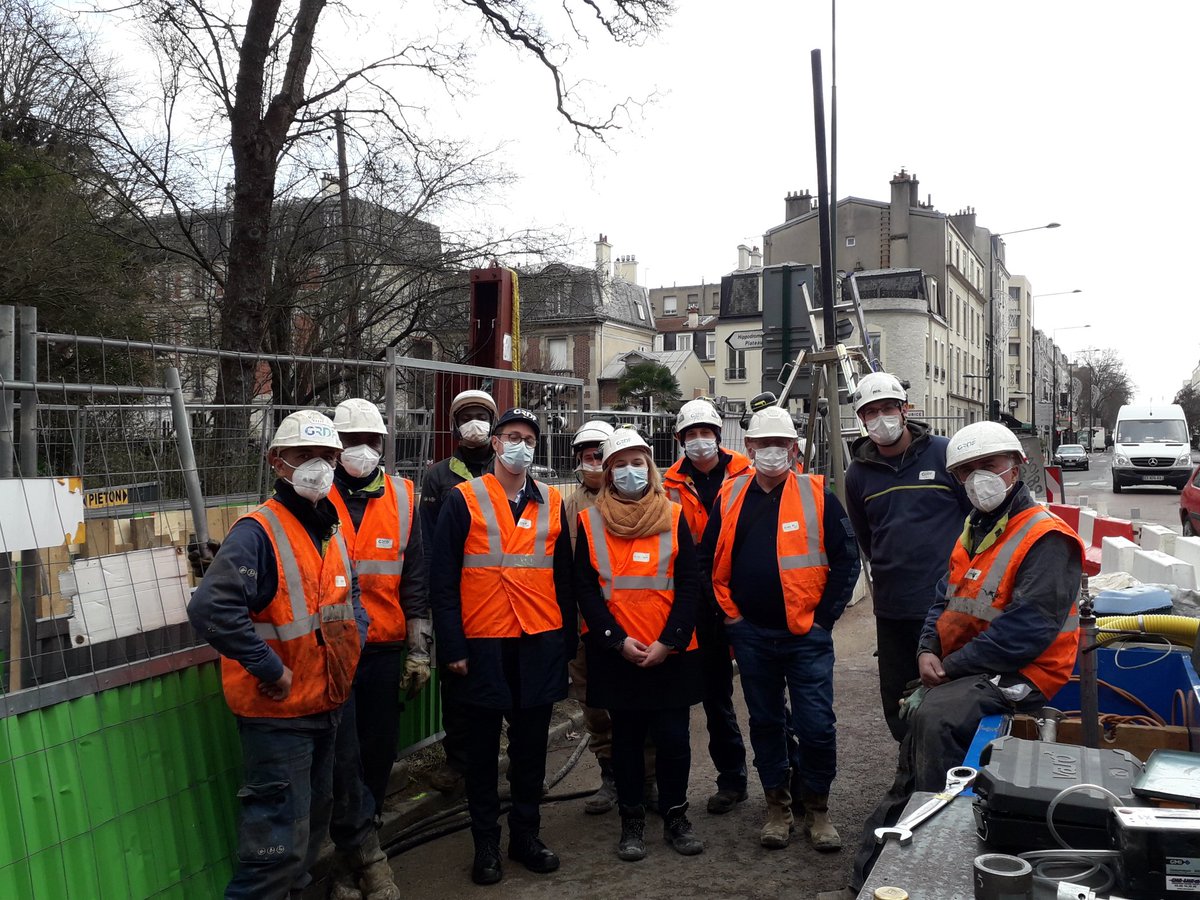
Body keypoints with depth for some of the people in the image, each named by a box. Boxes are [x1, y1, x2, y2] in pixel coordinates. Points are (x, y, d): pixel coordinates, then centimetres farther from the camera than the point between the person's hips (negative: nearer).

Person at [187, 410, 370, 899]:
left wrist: (352, 641, 4)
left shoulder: (331, 531, 8)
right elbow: (210, 609, -31)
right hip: (277, 712, -8)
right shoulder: (258, 532, -19)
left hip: (326, 705, 9)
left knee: (313, 818, 23)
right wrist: (272, 672, -25)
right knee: (280, 839, -4)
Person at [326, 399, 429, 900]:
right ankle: (367, 858, 14)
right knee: (343, 758, -3)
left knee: (378, 755, 10)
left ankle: (355, 858, 28)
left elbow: (414, 578, 8)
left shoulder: (401, 497, 6)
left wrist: (419, 650, 4)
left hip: (385, 651, 3)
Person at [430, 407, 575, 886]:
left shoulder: (551, 501, 8)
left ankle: (525, 834, 27)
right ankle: (486, 844, 22)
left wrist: (568, 639, 9)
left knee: (531, 743, 12)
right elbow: (443, 579, -4)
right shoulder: (464, 499, -3)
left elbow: (564, 576, 12)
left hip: (541, 643, 3)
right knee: (483, 746, 8)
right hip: (484, 643, -3)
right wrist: (452, 647, -9)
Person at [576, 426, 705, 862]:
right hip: (615, 653, 0)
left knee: (673, 736, 5)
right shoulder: (590, 523, 2)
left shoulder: (674, 517, 2)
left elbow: (688, 585, -1)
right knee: (626, 736, 10)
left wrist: (669, 642, -11)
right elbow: (586, 589, -1)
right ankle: (632, 821, 24)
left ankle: (676, 816, 24)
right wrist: (618, 640, -11)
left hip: (671, 653, 0)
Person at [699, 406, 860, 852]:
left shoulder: (816, 494, -4)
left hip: (807, 633, -2)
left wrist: (825, 615, -6)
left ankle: (817, 809, 19)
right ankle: (777, 806, 27)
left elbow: (846, 558, -3)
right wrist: (728, 611, 4)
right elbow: (707, 560, 11)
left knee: (817, 725, -1)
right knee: (765, 722, 13)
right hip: (751, 634, 3)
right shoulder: (730, 496, 4)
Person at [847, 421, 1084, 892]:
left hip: (1017, 674, -8)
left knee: (935, 715, -28)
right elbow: (946, 598, 19)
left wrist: (953, 666, -18)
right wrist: (928, 649, -1)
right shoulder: (975, 531, 15)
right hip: (959, 668, 8)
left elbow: (1026, 628, -22)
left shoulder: (1046, 538, -14)